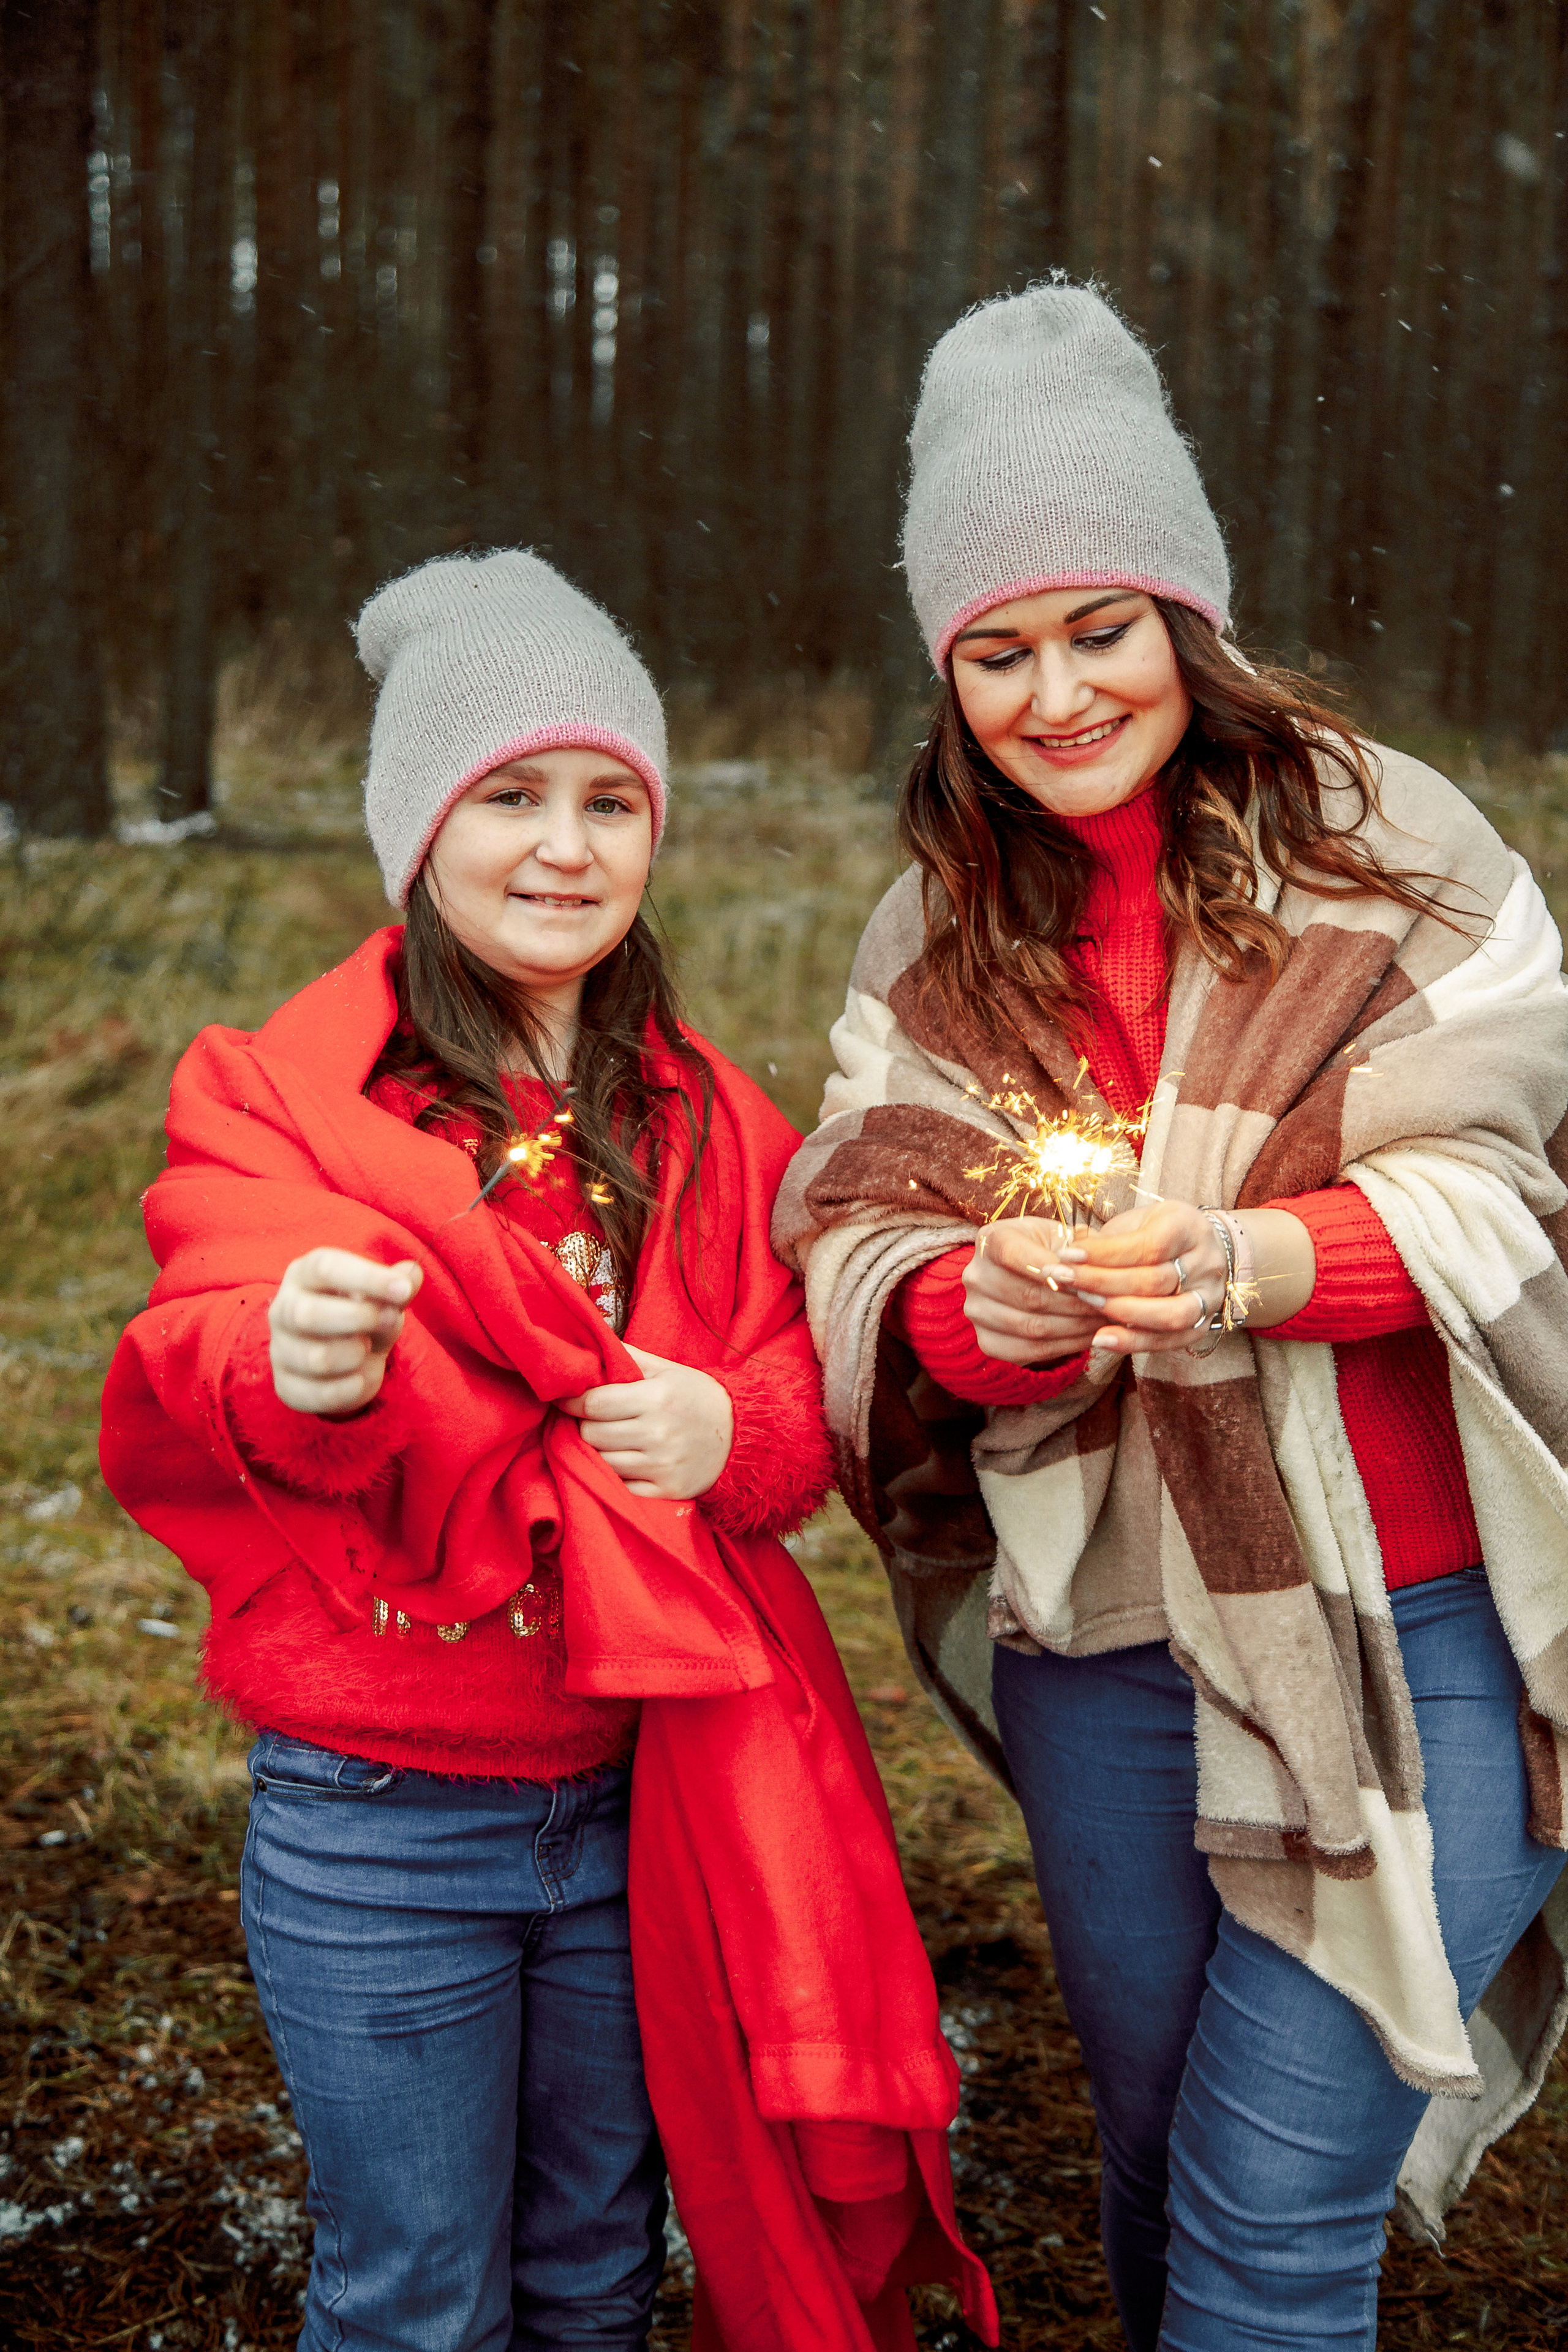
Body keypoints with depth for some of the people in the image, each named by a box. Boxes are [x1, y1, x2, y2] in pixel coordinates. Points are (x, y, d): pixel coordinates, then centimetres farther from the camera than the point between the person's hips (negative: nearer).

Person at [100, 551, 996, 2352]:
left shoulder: (701, 1120, 7)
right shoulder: (279, 1093, -7)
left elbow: (806, 1374, 7)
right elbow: (193, 1379, -21)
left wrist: (731, 1426, -16)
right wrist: (295, 1365, -45)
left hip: (648, 1798, 4)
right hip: (378, 1822, -3)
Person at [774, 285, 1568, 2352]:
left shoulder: (1380, 846, -5)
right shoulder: (933, 942, 8)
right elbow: (862, 1251, -2)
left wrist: (1243, 1263, -28)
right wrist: (984, 1301, -24)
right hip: (1099, 1634, 4)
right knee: (1157, 2182, 19)